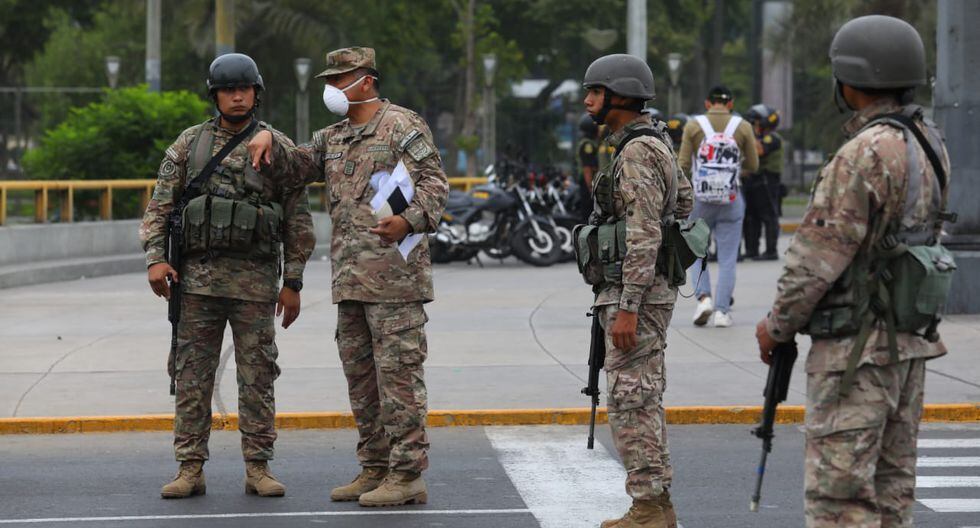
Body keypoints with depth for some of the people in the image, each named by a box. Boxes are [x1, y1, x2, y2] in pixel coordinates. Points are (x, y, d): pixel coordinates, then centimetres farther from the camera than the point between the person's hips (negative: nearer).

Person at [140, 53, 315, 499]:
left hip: (256, 280, -1)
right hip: (198, 278, 1)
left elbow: (298, 221, 3)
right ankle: (190, 470, 5)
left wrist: (293, 282, -1)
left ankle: (258, 469, 7)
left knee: (257, 377, 1)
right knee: (192, 376, 1)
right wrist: (155, 258, -7)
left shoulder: (278, 147, 3)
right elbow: (160, 206, 6)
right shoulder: (189, 144, 7)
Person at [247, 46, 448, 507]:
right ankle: (375, 469, 20)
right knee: (360, 375, 12)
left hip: (394, 276, -9)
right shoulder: (335, 138, 21)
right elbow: (299, 167, 19)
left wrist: (409, 220, -27)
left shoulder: (402, 126, -4)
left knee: (398, 373, -8)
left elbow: (434, 183, -11)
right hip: (349, 278, 9)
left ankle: (407, 475, -7)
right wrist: (271, 143, 1)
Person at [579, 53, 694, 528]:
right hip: (639, 291, 10)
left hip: (634, 293, -10)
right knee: (641, 401, 12)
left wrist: (627, 309, -24)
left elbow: (644, 236, -23)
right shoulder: (651, 144, 14)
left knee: (631, 401, -8)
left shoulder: (637, 153, -17)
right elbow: (683, 199, 29)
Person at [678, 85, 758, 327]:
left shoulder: (693, 126, -3)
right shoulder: (743, 127, -1)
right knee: (727, 259, 7)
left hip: (700, 200, 0)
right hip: (731, 200, 0)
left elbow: (683, 165, -4)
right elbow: (753, 166, 5)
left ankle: (703, 297, -5)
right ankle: (722, 310, 2)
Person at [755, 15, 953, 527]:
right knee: (891, 484, 13)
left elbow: (822, 251, -18)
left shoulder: (866, 153, -19)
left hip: (857, 345, -9)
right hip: (910, 337, 9)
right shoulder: (928, 145, 10)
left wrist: (778, 324, -5)